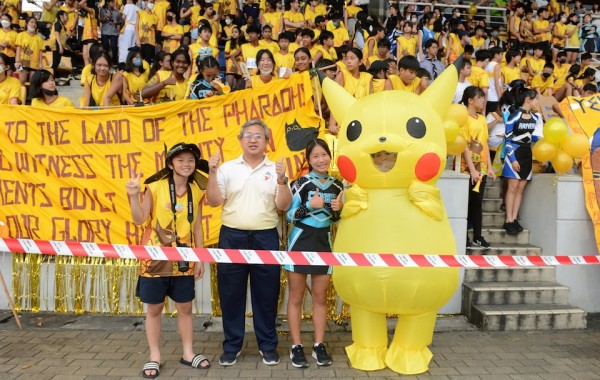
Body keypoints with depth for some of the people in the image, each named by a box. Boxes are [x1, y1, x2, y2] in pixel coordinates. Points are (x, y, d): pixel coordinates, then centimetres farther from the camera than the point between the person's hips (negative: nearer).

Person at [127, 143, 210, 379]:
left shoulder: (196, 192, 3)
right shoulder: (155, 187, -8)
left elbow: (197, 228, 7)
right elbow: (139, 220, -10)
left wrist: (200, 258, 6)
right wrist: (134, 196, -25)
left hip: (184, 259, 3)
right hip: (156, 258, -3)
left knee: (185, 307, 11)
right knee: (154, 308, 8)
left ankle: (188, 354, 27)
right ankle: (154, 357, 24)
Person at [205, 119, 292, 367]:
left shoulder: (275, 169, 4)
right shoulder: (227, 168, 5)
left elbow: (284, 206, -3)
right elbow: (213, 201, -2)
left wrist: (281, 180, -17)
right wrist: (212, 173, -12)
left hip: (265, 238, 0)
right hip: (232, 237, 1)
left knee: (266, 294, 8)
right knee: (231, 293, 8)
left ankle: (268, 345, 24)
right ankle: (232, 345, 25)